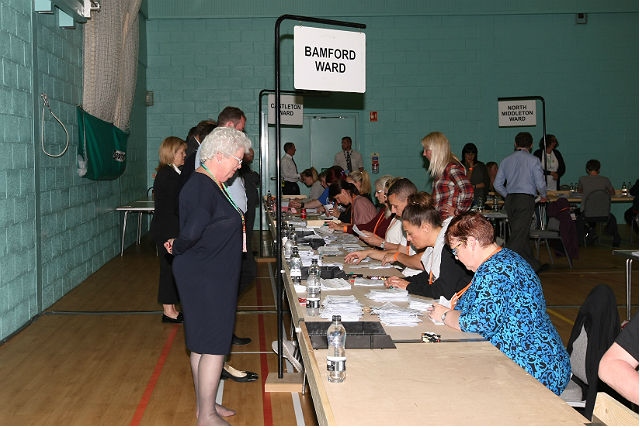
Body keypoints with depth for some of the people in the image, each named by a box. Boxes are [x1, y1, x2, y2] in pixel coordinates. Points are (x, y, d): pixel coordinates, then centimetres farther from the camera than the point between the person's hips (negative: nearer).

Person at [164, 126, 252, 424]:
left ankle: (204, 404, 30)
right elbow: (191, 233, -30)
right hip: (204, 277, -10)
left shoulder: (213, 184, 12)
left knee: (203, 343, 18)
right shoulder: (202, 187, -21)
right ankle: (207, 415, 9)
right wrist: (177, 248, -12)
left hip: (212, 275, 10)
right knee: (213, 344, -2)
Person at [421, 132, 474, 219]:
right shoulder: (440, 169, 15)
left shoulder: (452, 168, -13)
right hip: (440, 219, 8)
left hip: (450, 219, -8)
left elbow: (468, 191, -24)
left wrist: (458, 212, -16)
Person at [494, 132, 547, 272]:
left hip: (510, 200, 6)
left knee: (522, 234, 14)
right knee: (518, 235, -6)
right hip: (526, 199, -6)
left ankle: (534, 265, 25)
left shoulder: (506, 160, 10)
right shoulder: (533, 160, -3)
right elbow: (540, 184, -7)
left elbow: (497, 184, 9)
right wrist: (543, 196, 13)